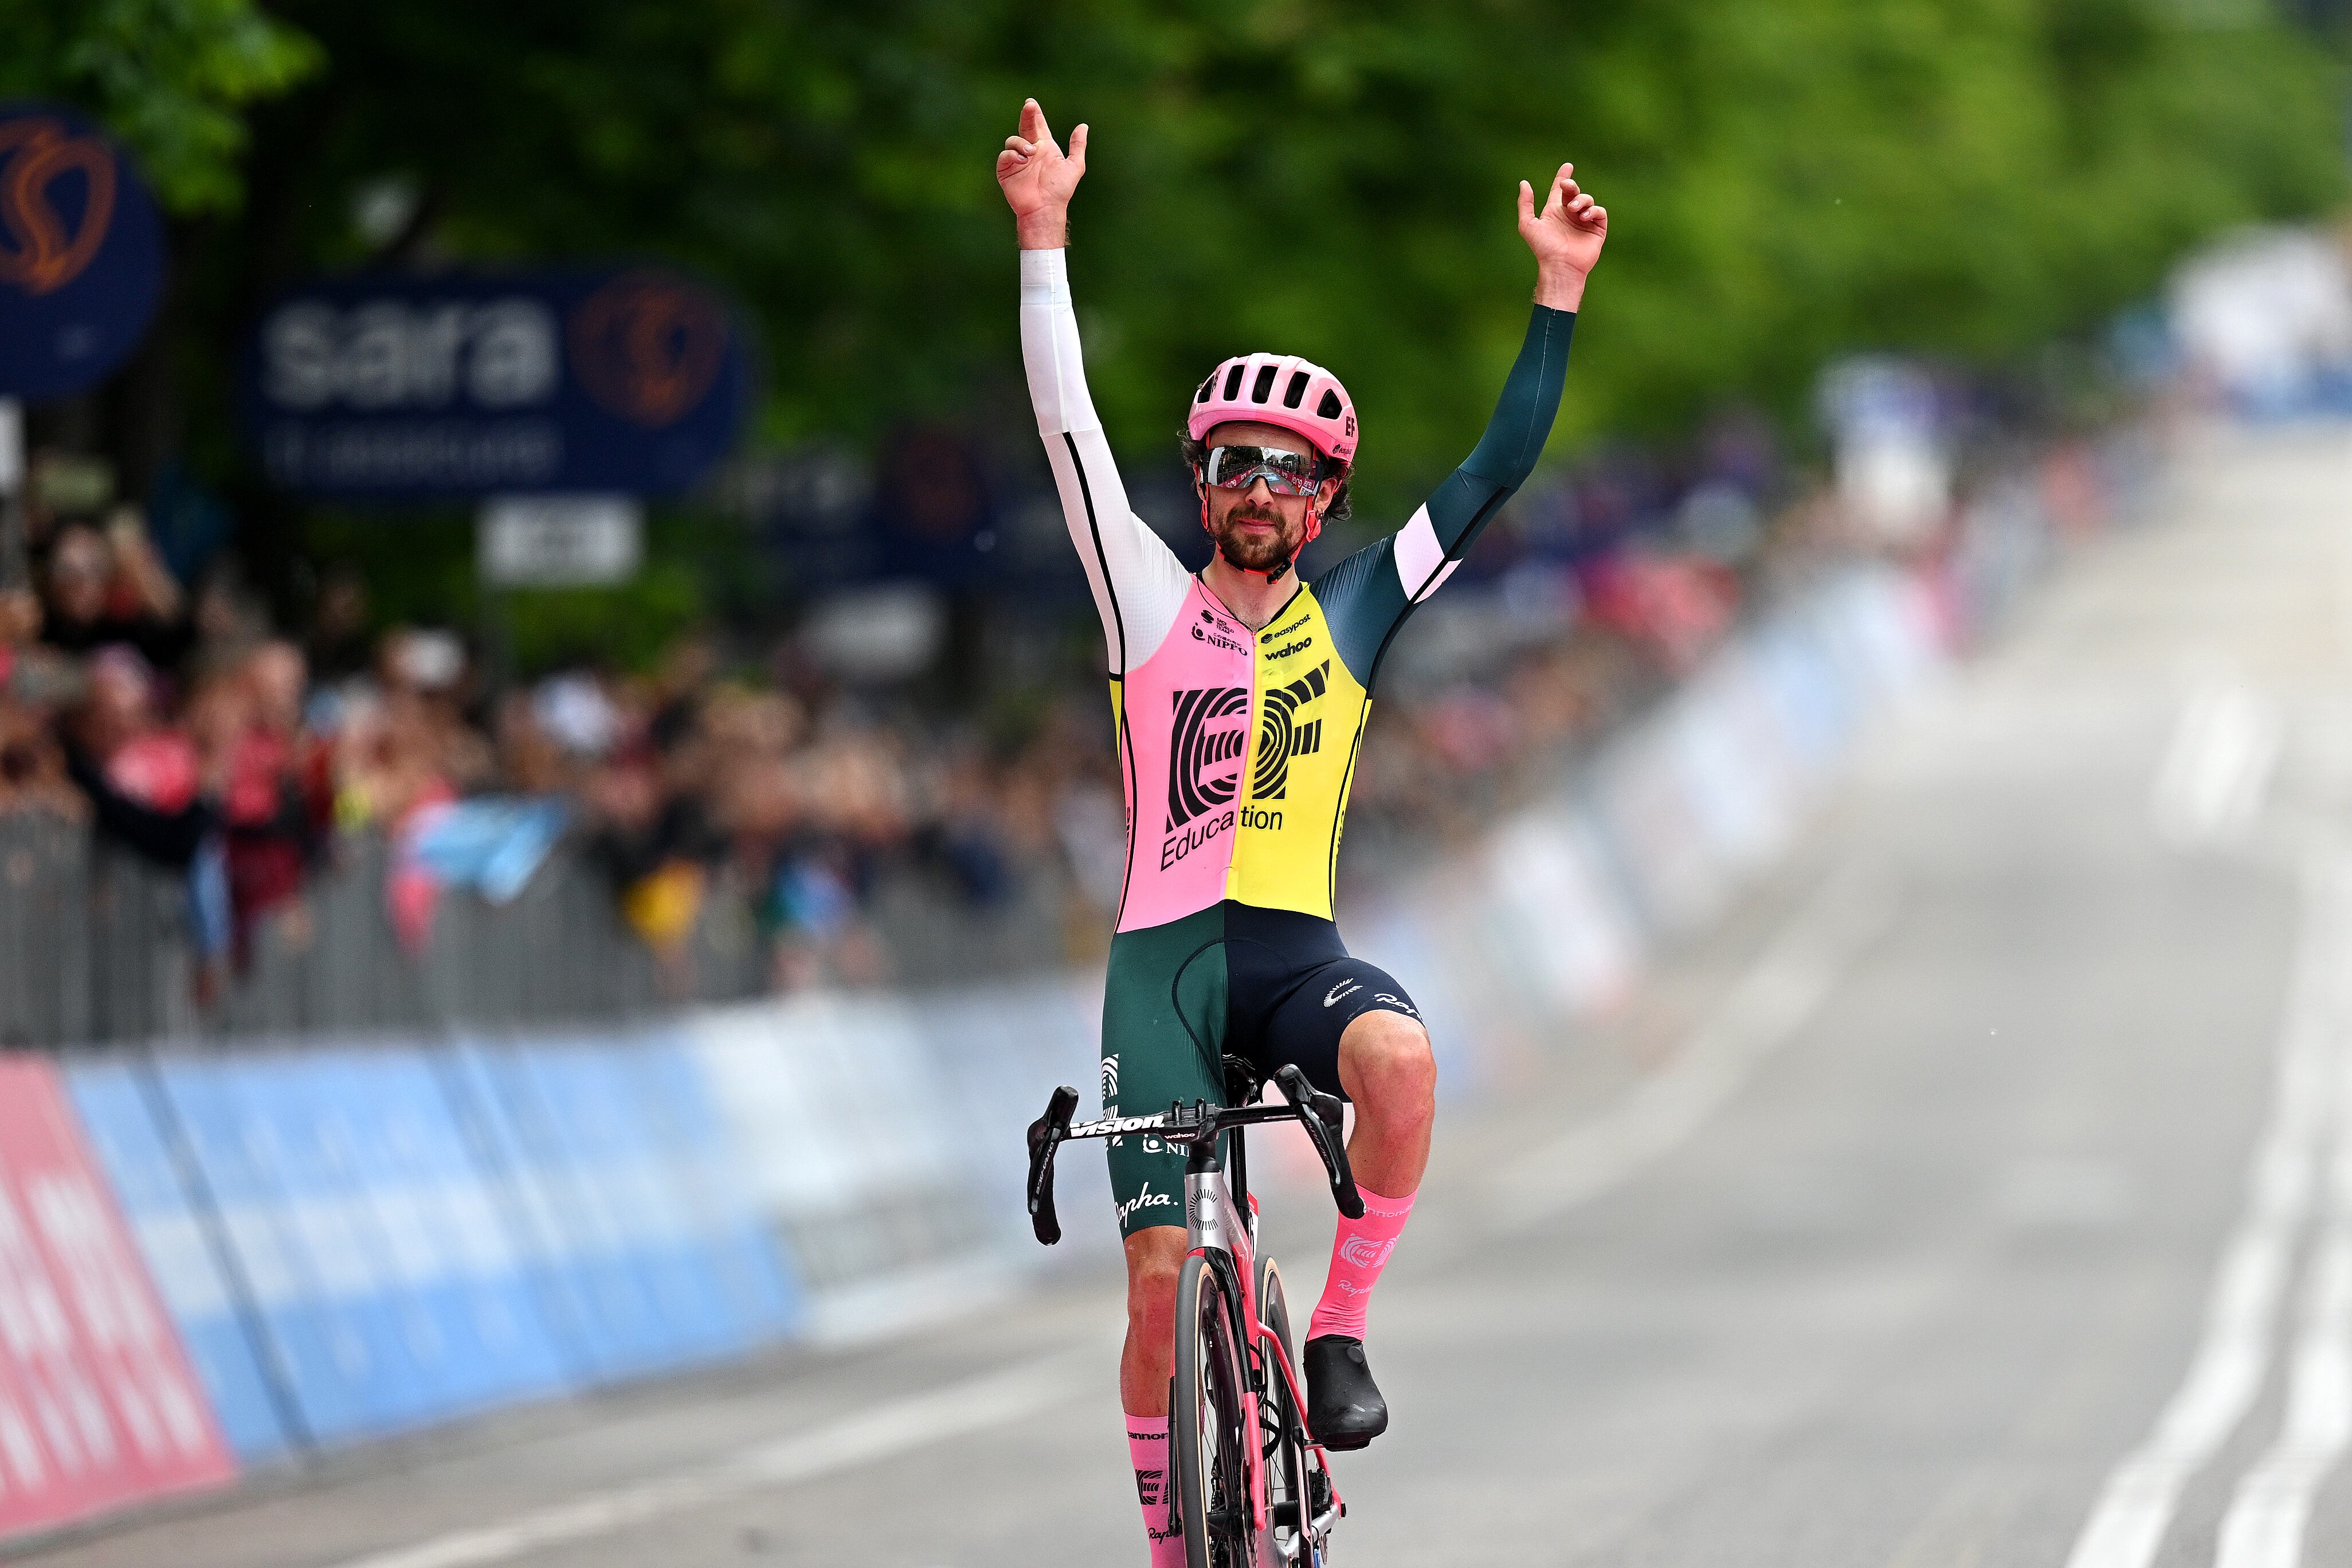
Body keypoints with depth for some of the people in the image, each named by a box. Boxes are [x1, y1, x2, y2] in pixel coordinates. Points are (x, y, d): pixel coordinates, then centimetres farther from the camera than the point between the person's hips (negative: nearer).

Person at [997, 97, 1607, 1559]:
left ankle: (1339, 1331, -15)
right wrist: (1044, 236, -9)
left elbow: (1499, 469, 8)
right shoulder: (1153, 605, 7)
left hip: (1297, 950, 1)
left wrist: (1560, 291, 2)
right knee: (1166, 1270, -9)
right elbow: (1071, 425, -1)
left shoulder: (1351, 615, 10)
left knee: (1399, 1056, -34)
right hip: (1166, 956, -1)